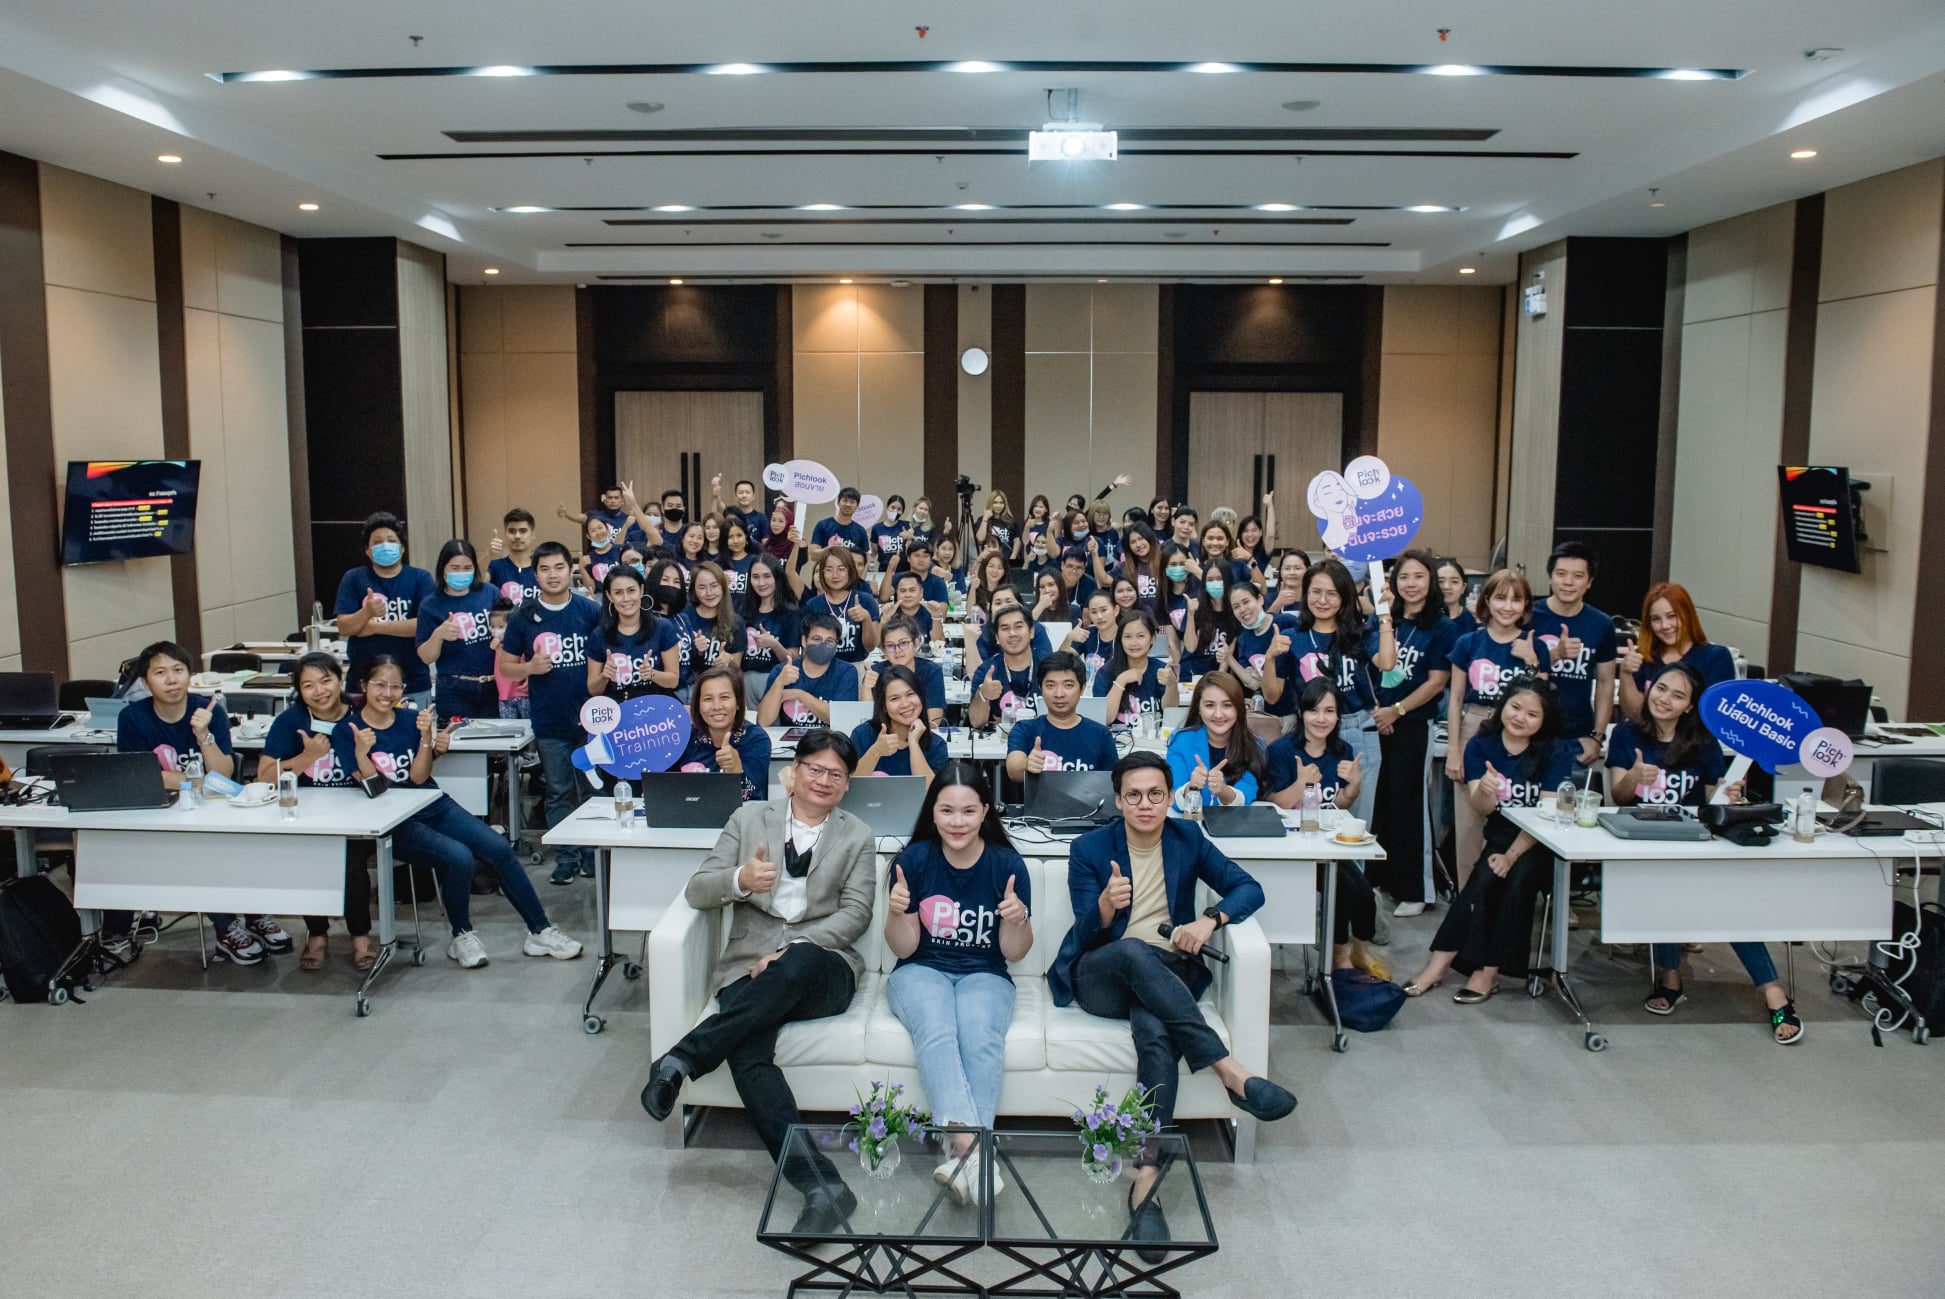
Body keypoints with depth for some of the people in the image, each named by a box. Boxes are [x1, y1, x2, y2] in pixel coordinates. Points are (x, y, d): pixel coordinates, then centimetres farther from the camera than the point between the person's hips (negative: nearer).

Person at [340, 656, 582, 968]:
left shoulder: (411, 719, 5)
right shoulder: (346, 731, -3)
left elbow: (418, 777, -2)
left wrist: (427, 738, -16)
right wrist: (361, 752, -27)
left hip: (435, 807, 4)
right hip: (393, 823, -4)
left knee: (499, 849, -15)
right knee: (459, 857, -29)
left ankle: (540, 931, -6)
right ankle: (462, 936, -5)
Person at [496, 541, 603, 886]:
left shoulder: (592, 611, 0)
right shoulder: (523, 618, 3)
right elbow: (505, 666, 8)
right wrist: (530, 668, -14)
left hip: (589, 718, -1)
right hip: (550, 723, 1)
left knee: (593, 789, 7)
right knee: (559, 793, 9)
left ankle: (593, 853, 19)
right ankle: (566, 857, 17)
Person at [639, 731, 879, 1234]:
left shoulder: (858, 837, 16)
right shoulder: (749, 818, 17)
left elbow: (855, 914, 4)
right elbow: (697, 891, 9)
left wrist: (794, 949, -12)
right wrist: (739, 880, -16)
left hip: (822, 970, 0)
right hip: (750, 970, 1)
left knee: (797, 964, -40)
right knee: (747, 1055, -32)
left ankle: (680, 1061, -32)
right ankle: (821, 1186, -40)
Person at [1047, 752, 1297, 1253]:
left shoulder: (1187, 839, 9)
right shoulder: (1089, 849, 2)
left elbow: (1249, 888, 4)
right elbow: (1087, 936, -6)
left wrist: (1209, 919, -17)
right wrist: (1106, 906, -30)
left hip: (1166, 977, 1)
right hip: (1099, 980, -1)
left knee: (1157, 1031, -37)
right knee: (1135, 952, -39)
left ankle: (1146, 1180, -42)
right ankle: (1231, 1073, -39)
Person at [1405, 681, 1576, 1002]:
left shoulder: (1556, 752, -6)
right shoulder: (1481, 745, 0)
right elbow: (1481, 808, -8)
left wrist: (1512, 855, -22)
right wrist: (1484, 790, -32)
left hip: (1542, 844, -2)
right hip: (1501, 837, 2)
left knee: (1518, 877, -31)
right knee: (1485, 878, -27)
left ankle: (1485, 970, -24)